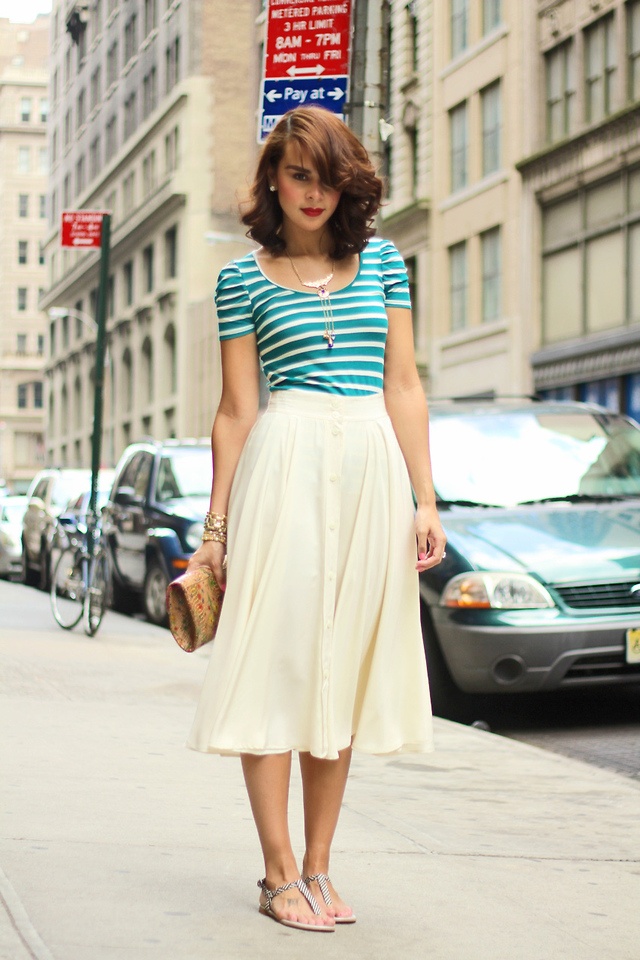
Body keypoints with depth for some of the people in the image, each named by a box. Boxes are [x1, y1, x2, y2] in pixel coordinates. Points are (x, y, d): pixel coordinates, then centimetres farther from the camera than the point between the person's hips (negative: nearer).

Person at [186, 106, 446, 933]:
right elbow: (236, 408, 5)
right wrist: (216, 524, 2)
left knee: (343, 666, 6)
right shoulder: (243, 278, 6)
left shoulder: (381, 260, 12)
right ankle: (280, 873, 2)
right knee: (276, 659, -5)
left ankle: (318, 865, 14)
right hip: (286, 467, -3)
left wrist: (426, 500, 3)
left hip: (374, 469, 3)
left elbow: (403, 386, 10)